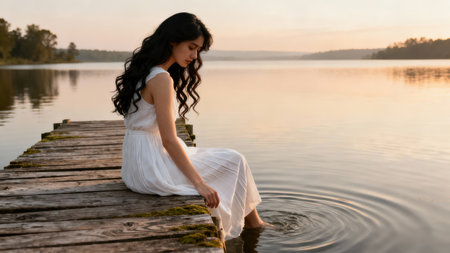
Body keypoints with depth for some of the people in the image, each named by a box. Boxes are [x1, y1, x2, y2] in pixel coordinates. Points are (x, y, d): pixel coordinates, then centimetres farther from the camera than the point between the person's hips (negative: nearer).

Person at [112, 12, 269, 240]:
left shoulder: (143, 70, 10)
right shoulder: (161, 79, -20)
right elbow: (169, 140, -22)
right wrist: (199, 183, -17)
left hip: (136, 164, 10)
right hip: (151, 168, -10)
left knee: (231, 159, 19)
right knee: (234, 161, 4)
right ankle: (252, 222, 23)